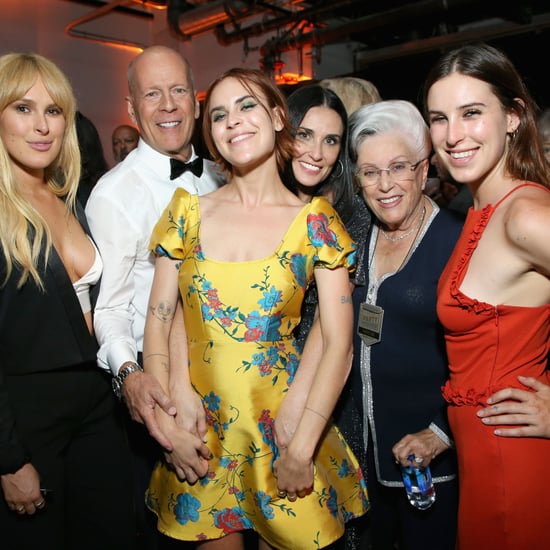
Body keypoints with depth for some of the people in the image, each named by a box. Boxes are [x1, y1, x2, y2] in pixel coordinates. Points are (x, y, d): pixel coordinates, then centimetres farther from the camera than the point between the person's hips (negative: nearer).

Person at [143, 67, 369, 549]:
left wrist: (301, 449, -15)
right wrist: (170, 422, -7)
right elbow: (158, 320, 0)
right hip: (199, 427, 2)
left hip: (280, 420, -2)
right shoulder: (189, 211, 0)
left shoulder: (314, 220, -6)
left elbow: (339, 344, -10)